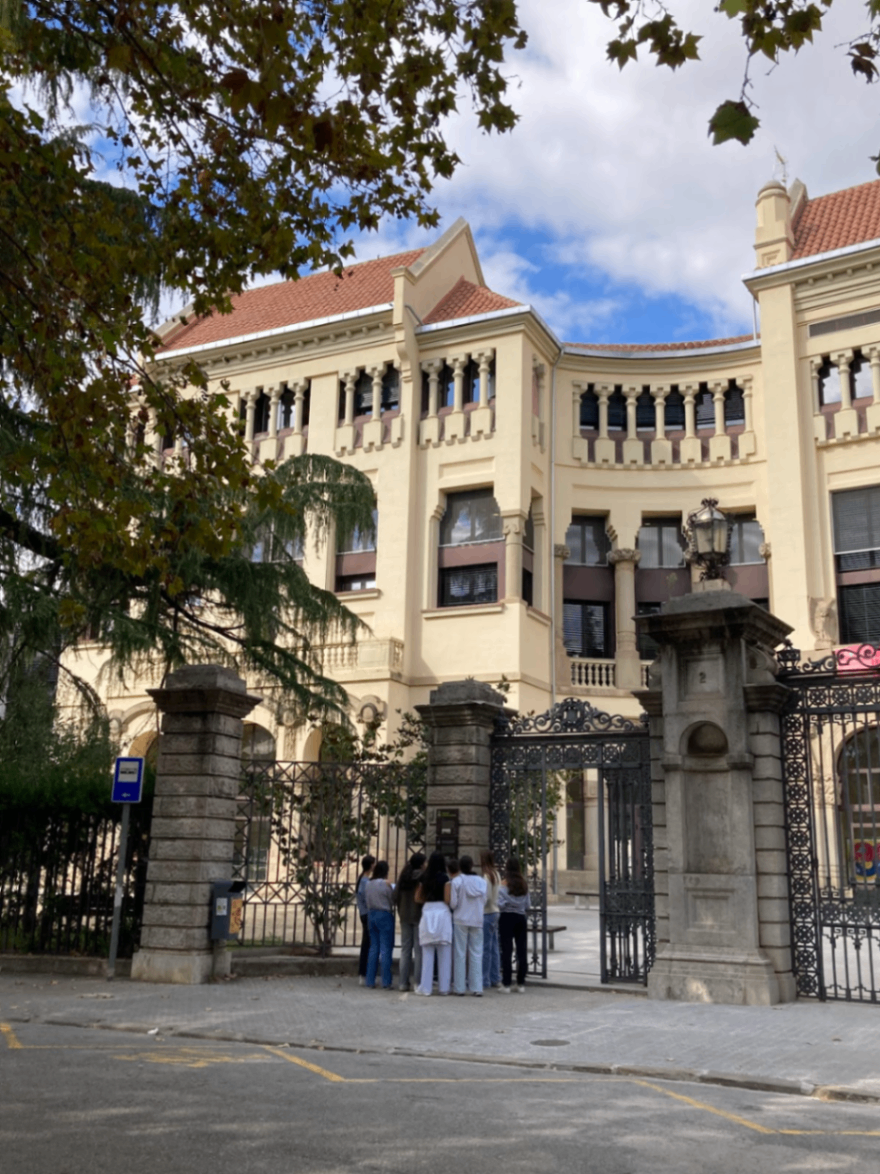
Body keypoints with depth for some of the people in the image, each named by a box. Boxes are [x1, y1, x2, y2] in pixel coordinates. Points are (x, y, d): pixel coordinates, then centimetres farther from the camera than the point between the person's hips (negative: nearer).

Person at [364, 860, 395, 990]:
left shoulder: (369, 884, 4)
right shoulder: (386, 884, -13)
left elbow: (367, 902, 8)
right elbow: (393, 900, -5)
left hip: (372, 914, 6)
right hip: (385, 915, -6)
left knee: (373, 948, 11)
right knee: (386, 949, -1)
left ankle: (370, 981, 13)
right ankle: (386, 982, 0)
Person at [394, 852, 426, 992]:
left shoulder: (403, 876, 5)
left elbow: (396, 896, 4)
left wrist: (401, 910, 15)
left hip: (405, 916, 5)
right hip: (419, 916, -5)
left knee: (405, 949, 10)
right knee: (419, 949, 0)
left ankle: (404, 982, 11)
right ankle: (418, 982, 0)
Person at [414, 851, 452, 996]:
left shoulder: (424, 878, 5)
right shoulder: (444, 878, -6)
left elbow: (418, 898, 8)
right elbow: (447, 899, -10)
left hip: (427, 912, 3)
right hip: (442, 912, -3)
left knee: (427, 954, 7)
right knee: (444, 954, 4)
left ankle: (425, 987, 7)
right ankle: (444, 987, 6)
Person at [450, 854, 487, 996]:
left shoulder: (457, 881, -8)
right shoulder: (481, 881, 0)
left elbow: (453, 903, -8)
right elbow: (484, 901, 5)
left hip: (461, 919, -2)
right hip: (477, 920, 2)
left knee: (460, 953, 3)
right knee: (476, 953, 6)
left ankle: (460, 987, 4)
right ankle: (476, 987, 4)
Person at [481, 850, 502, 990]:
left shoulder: (486, 876, -16)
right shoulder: (496, 875, 10)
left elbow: (486, 897, -19)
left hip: (486, 914, -9)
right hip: (495, 912, 9)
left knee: (485, 949, -3)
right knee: (494, 948, 13)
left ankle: (485, 981, 2)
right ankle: (495, 978, 19)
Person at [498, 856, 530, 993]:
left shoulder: (503, 886, -10)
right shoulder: (524, 886, 3)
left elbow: (501, 905, -14)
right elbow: (528, 907, 5)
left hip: (507, 919, -3)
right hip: (521, 918, 3)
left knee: (506, 951, 0)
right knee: (522, 950, 8)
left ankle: (506, 984, 1)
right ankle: (521, 983, 11)